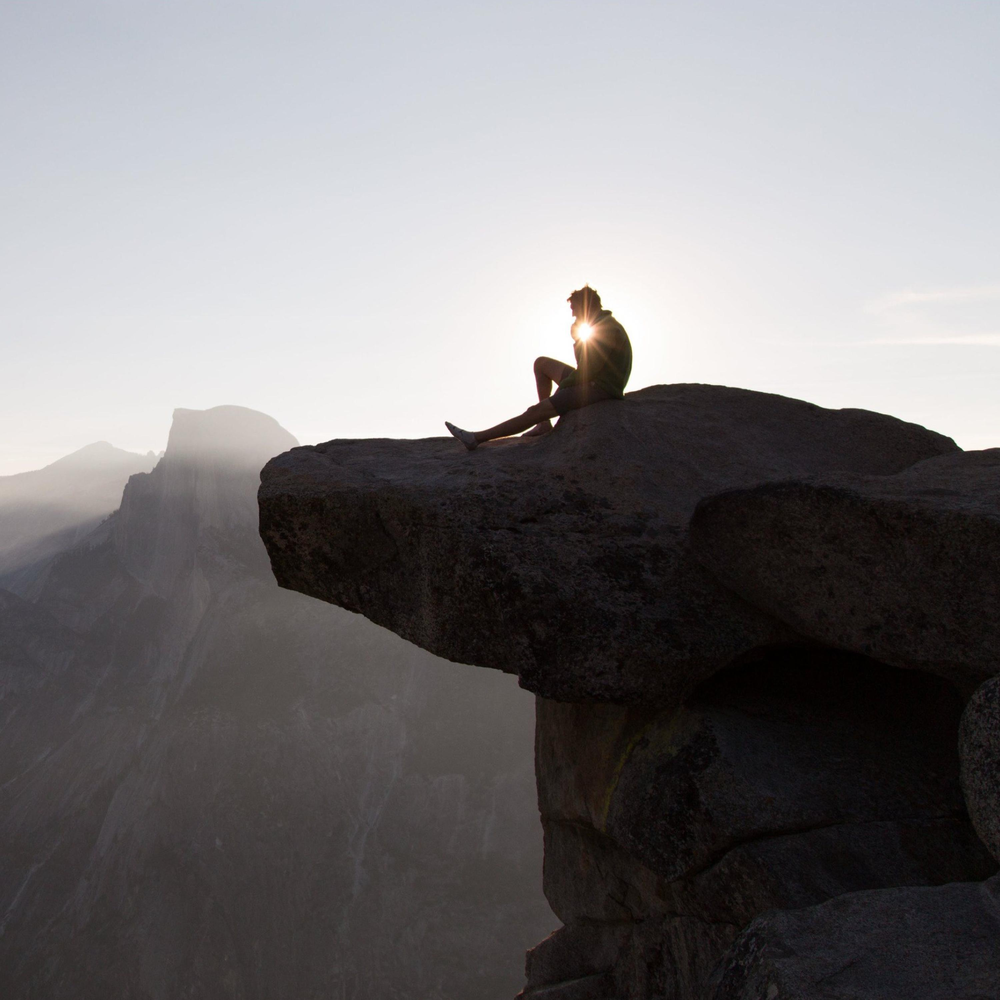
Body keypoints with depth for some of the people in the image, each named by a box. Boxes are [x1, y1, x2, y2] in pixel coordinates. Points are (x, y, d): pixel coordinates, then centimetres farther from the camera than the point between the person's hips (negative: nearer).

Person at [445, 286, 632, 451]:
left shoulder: (606, 329, -17)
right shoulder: (605, 324, 17)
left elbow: (588, 370, -20)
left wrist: (563, 385, -8)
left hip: (597, 388, -11)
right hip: (592, 382, 11)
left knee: (534, 412, -16)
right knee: (541, 363, 17)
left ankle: (476, 438, -15)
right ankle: (544, 424, 8)